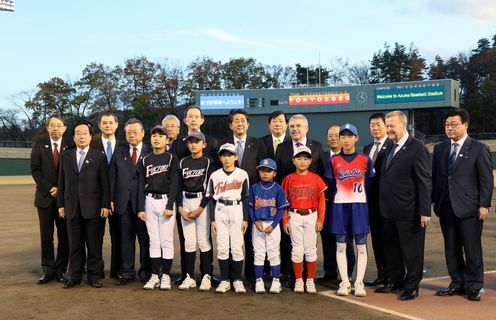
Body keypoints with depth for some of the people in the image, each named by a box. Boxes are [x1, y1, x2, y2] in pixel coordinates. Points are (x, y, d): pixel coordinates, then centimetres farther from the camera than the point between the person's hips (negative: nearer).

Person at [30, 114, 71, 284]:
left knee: (64, 236, 2)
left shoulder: (71, 146, 2)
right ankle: (48, 270, 12)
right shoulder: (39, 145, 5)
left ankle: (61, 270, 10)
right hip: (45, 197, 1)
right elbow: (35, 170, 0)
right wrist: (49, 189, -10)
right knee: (46, 236, 3)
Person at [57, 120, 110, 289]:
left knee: (94, 244, 2)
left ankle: (94, 275, 11)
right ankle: (75, 276, 14)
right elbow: (61, 182, 11)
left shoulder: (99, 157, 4)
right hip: (72, 207, 2)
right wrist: (61, 204, 5)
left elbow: (105, 184, 1)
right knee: (74, 244, 6)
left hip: (92, 207, -2)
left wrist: (105, 205, -5)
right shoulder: (65, 156, 12)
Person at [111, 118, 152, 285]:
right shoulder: (119, 152, 11)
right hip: (124, 202, 3)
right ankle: (127, 273, 16)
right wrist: (111, 199, 1)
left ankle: (146, 272, 14)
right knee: (126, 239, 8)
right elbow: (112, 177, 9)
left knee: (145, 239, 4)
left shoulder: (150, 152, 1)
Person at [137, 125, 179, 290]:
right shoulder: (145, 160, 10)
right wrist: (141, 208, 2)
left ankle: (166, 276, 5)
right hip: (149, 201, 3)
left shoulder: (172, 158, 1)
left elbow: (174, 183, -5)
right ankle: (155, 276, 11)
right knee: (153, 240, 6)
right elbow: (141, 185, 9)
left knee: (166, 240, -1)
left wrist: (170, 205, -12)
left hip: (166, 200, -3)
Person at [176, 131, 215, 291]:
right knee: (189, 241, 4)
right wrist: (180, 208, -1)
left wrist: (200, 209, -10)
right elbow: (178, 186, 10)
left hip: (202, 202, -3)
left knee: (204, 240, -4)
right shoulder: (183, 162, 12)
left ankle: (206, 276, 3)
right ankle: (190, 277, 9)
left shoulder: (208, 162, 0)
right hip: (185, 202, 4)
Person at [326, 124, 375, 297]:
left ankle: (359, 283, 7)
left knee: (361, 246, 0)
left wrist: (366, 200, 1)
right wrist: (332, 200, 1)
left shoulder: (365, 160, 3)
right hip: (339, 206, 1)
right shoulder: (334, 161, 5)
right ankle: (344, 282, 11)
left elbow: (369, 184, 7)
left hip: (359, 206, -1)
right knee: (341, 246, 3)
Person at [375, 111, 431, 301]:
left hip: (408, 211, -8)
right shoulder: (391, 147, 13)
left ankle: (412, 285, 18)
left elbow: (424, 181, -15)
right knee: (392, 247, 17)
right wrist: (383, 205, 9)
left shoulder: (416, 147, -12)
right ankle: (396, 280, 32)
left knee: (411, 248, 5)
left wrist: (425, 211, -19)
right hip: (390, 210, 8)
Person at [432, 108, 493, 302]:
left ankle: (474, 286, 13)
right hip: (446, 208, 5)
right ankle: (457, 283, 22)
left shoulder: (479, 149, -3)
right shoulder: (439, 149, 12)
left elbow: (486, 180, -5)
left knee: (472, 249, 2)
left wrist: (484, 205, -10)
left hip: (469, 207, -5)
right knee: (451, 249, 11)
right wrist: (435, 202, 7)